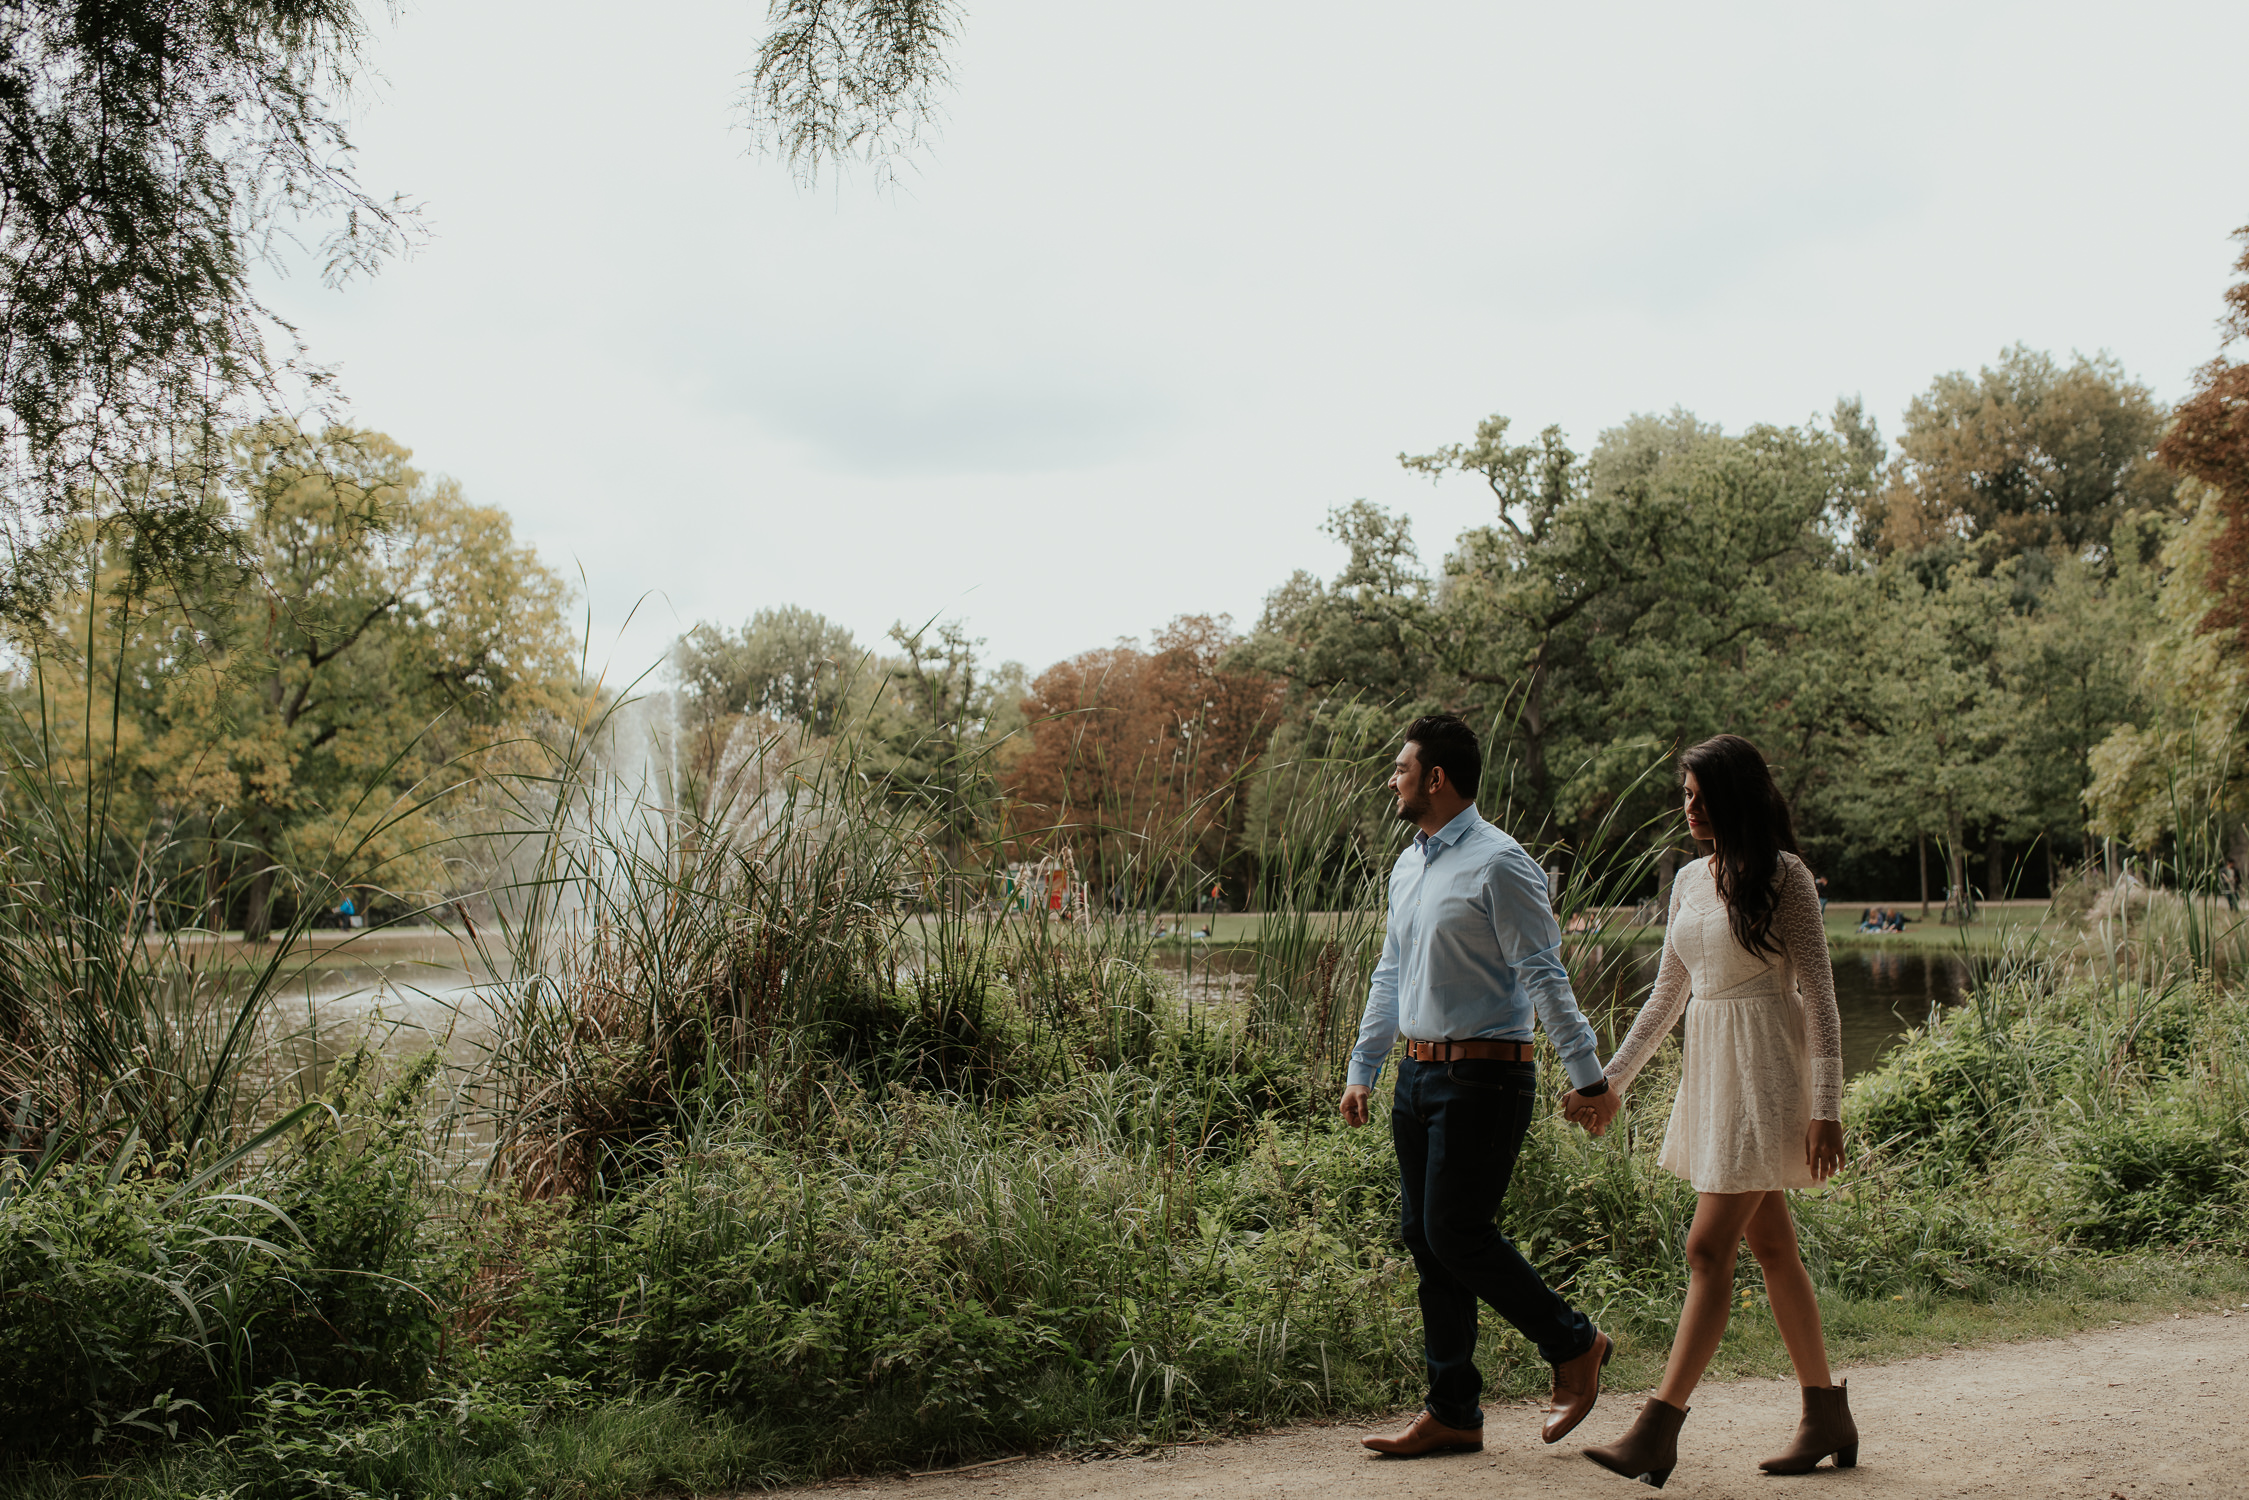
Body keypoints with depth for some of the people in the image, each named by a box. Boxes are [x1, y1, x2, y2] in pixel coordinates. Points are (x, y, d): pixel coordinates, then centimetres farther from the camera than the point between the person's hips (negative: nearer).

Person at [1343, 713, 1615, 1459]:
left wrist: (1587, 1075, -19)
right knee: (1424, 1237, 8)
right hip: (1420, 1073, 9)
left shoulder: (1498, 865, -12)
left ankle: (1574, 1346, 13)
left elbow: (1544, 977, -16)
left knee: (1456, 1232, -9)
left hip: (1482, 1078, -9)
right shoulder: (1408, 866, 15)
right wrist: (1363, 1069, 22)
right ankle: (1452, 1412, 16)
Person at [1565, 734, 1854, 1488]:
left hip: (1764, 1071, -8)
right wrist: (1610, 1082, 15)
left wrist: (1825, 1108, -15)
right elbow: (1666, 994, 18)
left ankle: (1657, 1433, -12)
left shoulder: (1782, 876, -8)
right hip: (1709, 1068, 8)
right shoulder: (1690, 879, 12)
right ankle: (1827, 1417, 22)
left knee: (1708, 1248, -11)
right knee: (1770, 1247, 12)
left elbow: (1818, 995, -9)